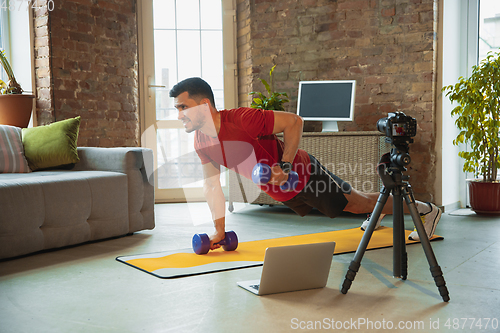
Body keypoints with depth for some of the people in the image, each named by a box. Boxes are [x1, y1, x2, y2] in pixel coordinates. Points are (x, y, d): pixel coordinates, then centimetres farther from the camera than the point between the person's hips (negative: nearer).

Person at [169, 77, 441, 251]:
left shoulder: (241, 120, -34)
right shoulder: (201, 140, -9)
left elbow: (294, 121, -28)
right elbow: (211, 184, -1)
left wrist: (285, 166, -34)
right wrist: (220, 230, -4)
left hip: (303, 175, -7)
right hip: (281, 192, 7)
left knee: (357, 203, 8)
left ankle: (425, 209, 29)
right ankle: (377, 213, 60)